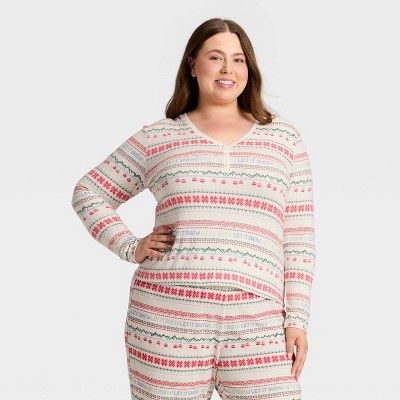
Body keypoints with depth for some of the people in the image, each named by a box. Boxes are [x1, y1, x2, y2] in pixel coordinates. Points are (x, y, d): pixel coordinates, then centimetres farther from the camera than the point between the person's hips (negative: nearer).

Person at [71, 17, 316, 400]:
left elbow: (299, 236, 9)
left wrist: (297, 318, 2)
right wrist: (130, 247, 3)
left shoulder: (283, 137, 12)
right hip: (167, 321, 0)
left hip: (258, 326, 1)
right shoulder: (157, 138, 9)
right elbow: (88, 194, 17)